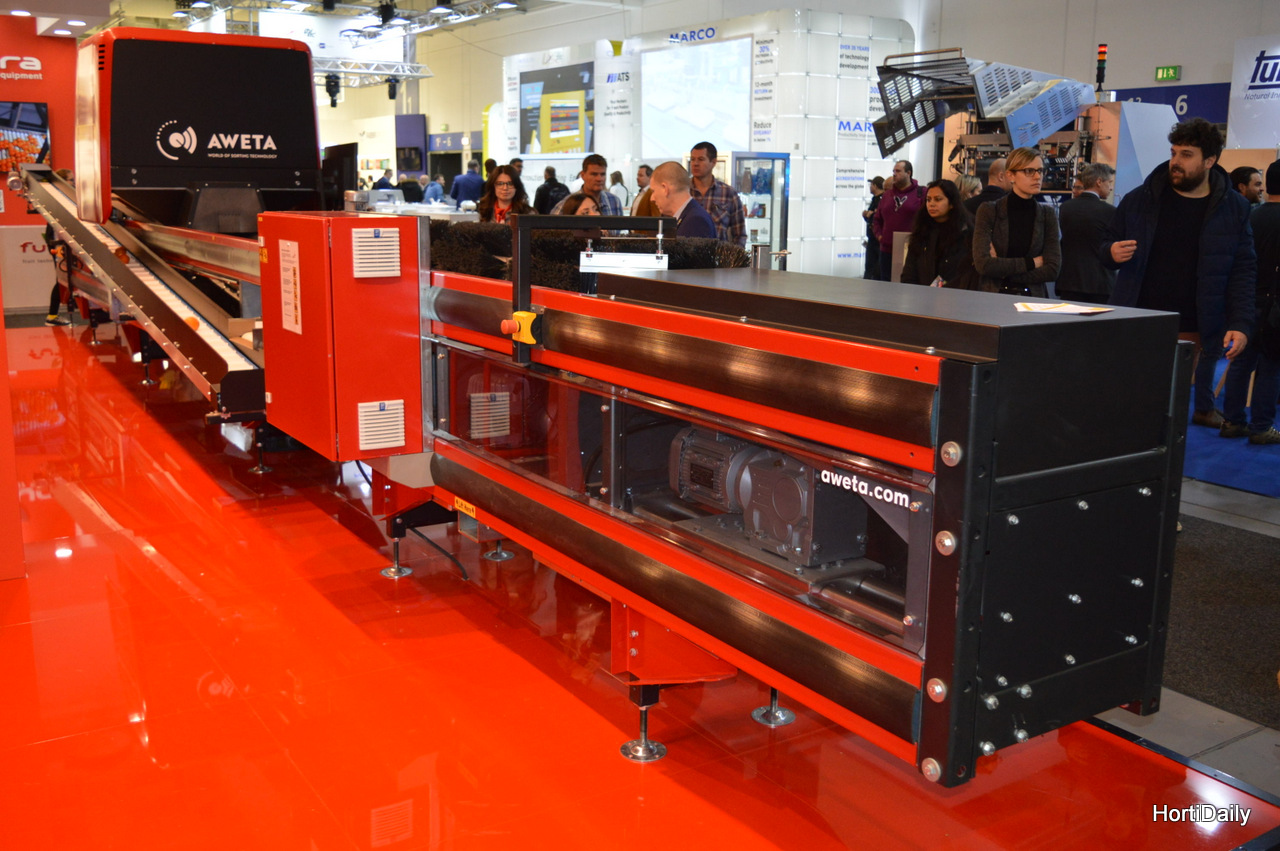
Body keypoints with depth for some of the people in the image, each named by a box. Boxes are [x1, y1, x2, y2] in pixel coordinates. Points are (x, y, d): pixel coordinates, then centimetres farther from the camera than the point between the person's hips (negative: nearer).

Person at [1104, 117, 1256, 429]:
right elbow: (1109, 246, 15)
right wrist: (1112, 253, -10)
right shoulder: (1139, 200, 4)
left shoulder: (1234, 209, 2)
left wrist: (1240, 324, -8)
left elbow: (1243, 271, 3)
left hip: (1194, 334, -1)